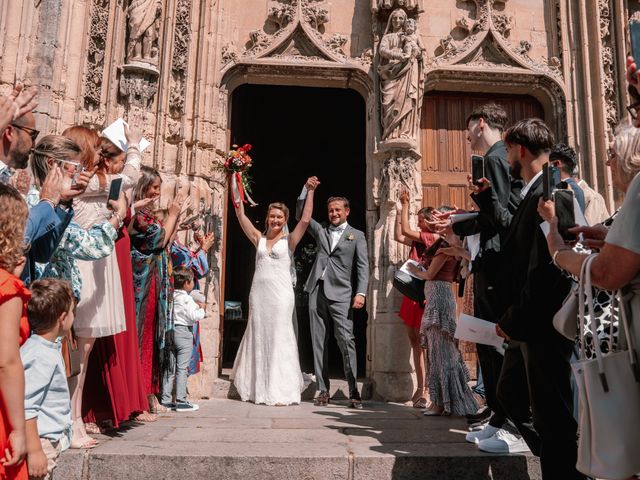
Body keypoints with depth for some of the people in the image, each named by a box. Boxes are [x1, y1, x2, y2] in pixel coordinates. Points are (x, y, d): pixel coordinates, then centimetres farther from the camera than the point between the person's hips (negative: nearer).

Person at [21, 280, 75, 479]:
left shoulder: (50, 347, 5)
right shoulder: (42, 358, -24)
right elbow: (25, 408, -26)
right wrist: (34, 451, -24)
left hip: (51, 442, 10)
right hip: (41, 445, -10)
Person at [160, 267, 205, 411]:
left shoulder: (171, 296, 8)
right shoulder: (186, 299, -13)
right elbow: (195, 316, -18)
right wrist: (201, 309, 1)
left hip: (171, 331, 7)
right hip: (184, 332, -7)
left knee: (170, 368, 11)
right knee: (182, 368, -2)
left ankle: (166, 400, 16)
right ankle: (181, 401, 1)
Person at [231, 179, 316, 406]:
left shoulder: (289, 241, 4)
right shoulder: (259, 239, 12)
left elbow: (305, 219, -7)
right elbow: (241, 216, 10)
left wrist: (310, 192, -12)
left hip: (280, 294, -4)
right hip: (258, 293, 4)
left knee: (279, 339, -2)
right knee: (257, 337, 8)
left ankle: (281, 391, 3)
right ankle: (258, 389, 19)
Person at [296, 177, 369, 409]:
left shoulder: (357, 235, 9)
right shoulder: (321, 231, 19)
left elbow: (363, 266, 2)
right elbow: (301, 215, 17)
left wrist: (360, 293, -11)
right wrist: (306, 189, 5)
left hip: (340, 294, -4)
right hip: (317, 292, 4)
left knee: (346, 340, -10)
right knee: (318, 342, 3)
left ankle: (354, 391, -4)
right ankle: (323, 390, 9)